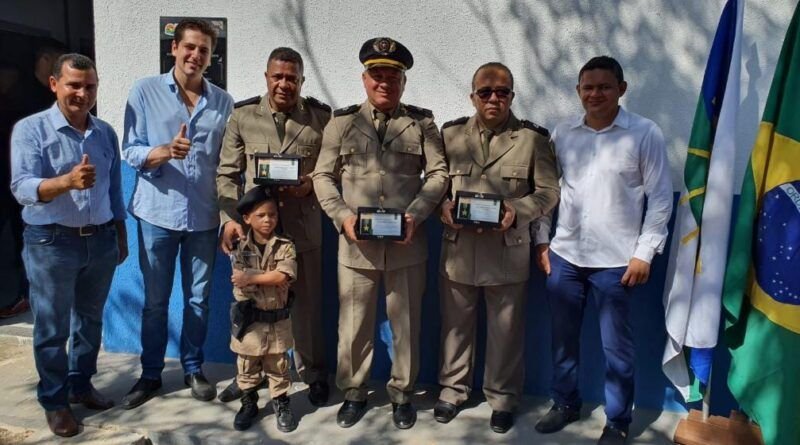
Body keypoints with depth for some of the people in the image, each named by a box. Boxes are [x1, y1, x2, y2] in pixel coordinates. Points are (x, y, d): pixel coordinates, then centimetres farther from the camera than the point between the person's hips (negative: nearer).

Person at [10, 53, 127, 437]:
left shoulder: (105, 132, 6)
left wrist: (121, 235, 14)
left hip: (100, 240, 5)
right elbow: (21, 188, -20)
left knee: (90, 320, 16)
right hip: (51, 243, -4)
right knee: (52, 328, 7)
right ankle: (54, 400, 21)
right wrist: (66, 181, -38)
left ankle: (81, 384, 33)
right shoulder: (30, 129, -9)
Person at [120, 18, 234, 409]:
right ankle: (150, 374, 26)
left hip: (204, 216, 2)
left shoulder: (223, 102, 3)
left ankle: (193, 369, 28)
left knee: (198, 298, 11)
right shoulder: (145, 91, -2)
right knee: (155, 300, 10)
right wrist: (164, 152, -25)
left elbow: (228, 162, 7)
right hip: (157, 213, -1)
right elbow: (130, 151, -5)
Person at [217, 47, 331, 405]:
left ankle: (314, 375, 28)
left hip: (303, 228, -1)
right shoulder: (242, 116, 3)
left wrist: (311, 185, -15)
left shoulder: (321, 117, 1)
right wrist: (229, 218, -8)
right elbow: (227, 174, 3)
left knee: (307, 305, 9)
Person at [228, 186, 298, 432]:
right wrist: (270, 277, -14)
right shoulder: (240, 246, -4)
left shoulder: (286, 246, -6)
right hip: (248, 318, 1)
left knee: (278, 365, 12)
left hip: (277, 320, 0)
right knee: (247, 365, 14)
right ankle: (248, 403, 30)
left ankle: (281, 403, 26)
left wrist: (252, 277, -18)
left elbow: (283, 276, -19)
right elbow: (240, 280, -12)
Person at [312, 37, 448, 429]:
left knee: (406, 323, 11)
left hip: (407, 243, 0)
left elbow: (438, 174, 1)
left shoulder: (422, 123, 5)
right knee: (353, 323, 9)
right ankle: (353, 393, 28)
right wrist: (343, 216, -11)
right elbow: (323, 176, 4)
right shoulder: (341, 122, 6)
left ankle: (401, 394, 29)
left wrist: (416, 214, -13)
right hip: (356, 242, 0)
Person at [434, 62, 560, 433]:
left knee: (505, 331, 10)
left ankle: (502, 397, 29)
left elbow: (548, 192, -3)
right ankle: (452, 388, 33)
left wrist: (517, 211, -20)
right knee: (456, 325, 14)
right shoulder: (450, 134, 5)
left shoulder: (533, 138, -1)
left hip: (508, 254, -1)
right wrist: (443, 206, -14)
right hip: (458, 250, 2)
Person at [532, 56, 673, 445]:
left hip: (616, 260, -3)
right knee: (563, 338, 15)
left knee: (616, 347, 7)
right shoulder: (562, 133, 5)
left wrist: (644, 252, -8)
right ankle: (565, 403, 34)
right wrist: (542, 240, 6)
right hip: (564, 254, 3)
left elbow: (660, 197, -3)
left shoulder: (645, 134, -4)